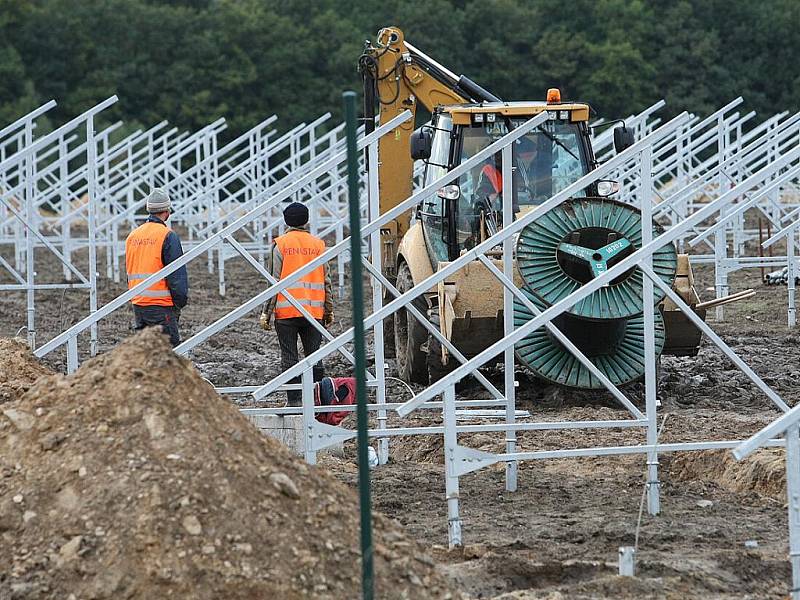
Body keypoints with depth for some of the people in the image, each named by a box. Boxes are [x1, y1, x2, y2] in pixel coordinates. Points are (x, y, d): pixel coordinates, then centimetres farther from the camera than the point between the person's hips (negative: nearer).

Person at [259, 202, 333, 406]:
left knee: (289, 358, 1)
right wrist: (329, 311, 16)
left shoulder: (280, 244, -3)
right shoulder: (318, 245, 6)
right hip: (314, 311, 3)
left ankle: (294, 400, -1)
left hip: (286, 312, -3)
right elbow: (326, 281, 8)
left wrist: (266, 313, -3)